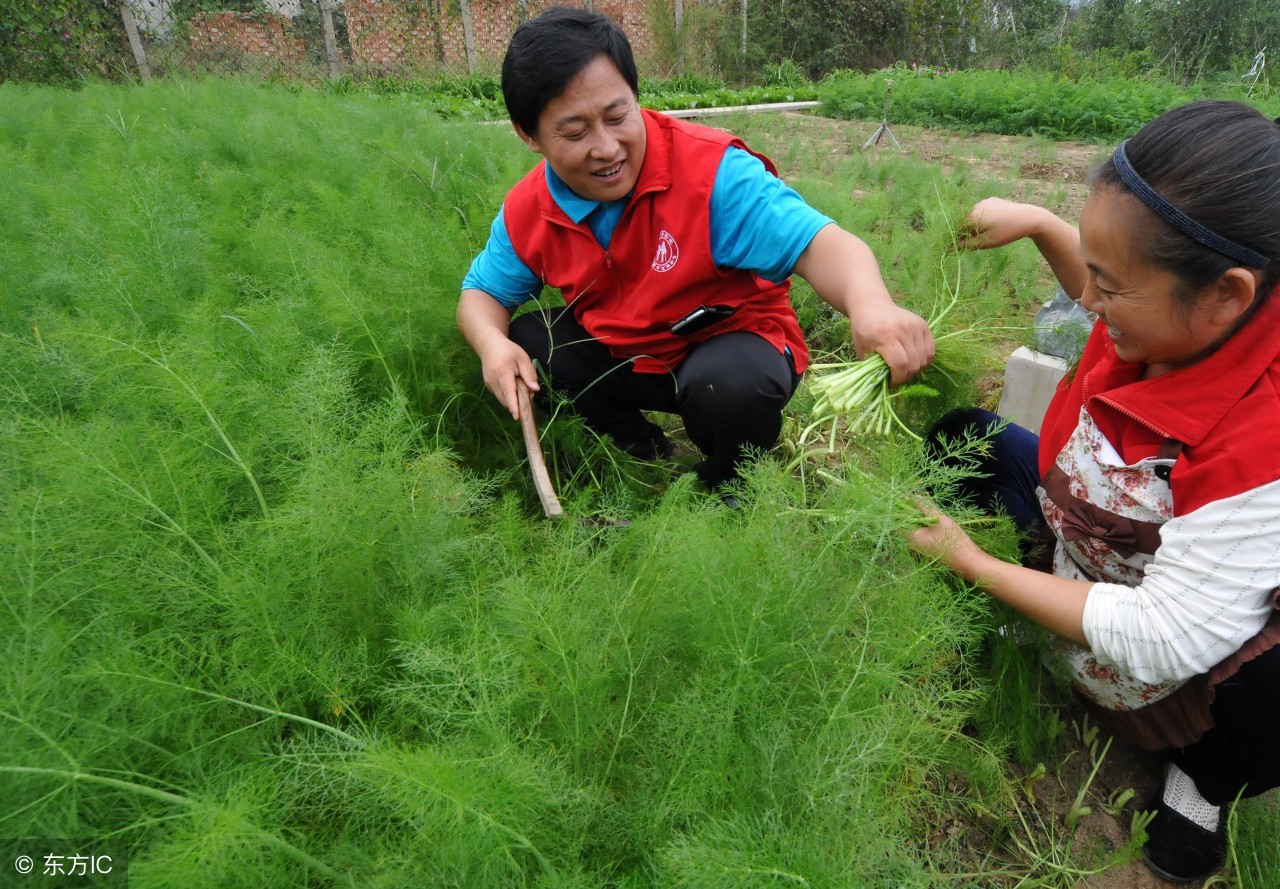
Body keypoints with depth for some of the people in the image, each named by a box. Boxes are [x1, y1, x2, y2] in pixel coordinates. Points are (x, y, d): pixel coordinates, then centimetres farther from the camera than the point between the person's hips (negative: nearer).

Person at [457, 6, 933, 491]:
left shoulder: (711, 168, -26)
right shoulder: (525, 213, -10)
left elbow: (814, 242, -34)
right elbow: (482, 294, 4)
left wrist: (870, 304, -58)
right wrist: (493, 345, -21)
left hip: (730, 343, -5)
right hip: (619, 354, 5)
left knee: (733, 385, -37)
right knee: (526, 342, -13)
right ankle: (651, 458, 6)